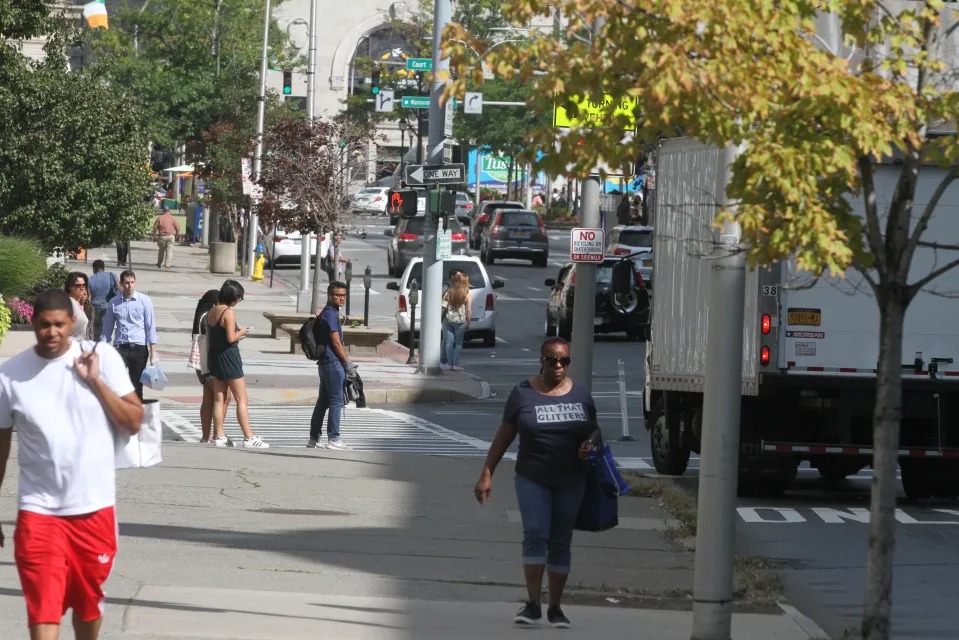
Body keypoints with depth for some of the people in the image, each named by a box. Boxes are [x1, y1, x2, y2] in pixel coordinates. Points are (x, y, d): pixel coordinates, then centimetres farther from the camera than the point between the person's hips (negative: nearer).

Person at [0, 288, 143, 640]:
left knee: (89, 602, 19)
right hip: (39, 511, -1)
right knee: (43, 611, -12)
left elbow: (133, 422, -5)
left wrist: (95, 381, -15)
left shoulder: (103, 358, -4)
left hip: (94, 507, 1)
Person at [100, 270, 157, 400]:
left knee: (137, 386, 6)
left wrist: (153, 352, -2)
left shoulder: (144, 300, 1)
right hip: (120, 347, 0)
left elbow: (150, 327, 2)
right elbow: (107, 329, 11)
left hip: (139, 348, 0)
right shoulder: (114, 303, 5)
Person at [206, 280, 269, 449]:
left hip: (214, 357, 8)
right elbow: (231, 338, -22)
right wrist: (241, 332, -3)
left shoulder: (211, 312, 8)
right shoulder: (229, 312, -16)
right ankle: (249, 438, -5)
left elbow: (210, 336, 12)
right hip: (229, 357, -8)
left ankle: (219, 436, 12)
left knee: (219, 399, 12)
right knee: (242, 400, -3)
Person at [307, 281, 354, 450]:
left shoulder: (330, 313, 18)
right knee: (336, 401, -7)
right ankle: (333, 439, -6)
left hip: (325, 364, 10)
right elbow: (336, 342, -16)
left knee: (323, 402, 13)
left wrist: (345, 362, 17)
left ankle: (314, 439, 16)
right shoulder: (330, 314, -13)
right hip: (333, 363, -10)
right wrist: (347, 362, -9)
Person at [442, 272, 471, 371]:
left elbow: (444, 305, 3)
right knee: (458, 343, 5)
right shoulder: (466, 294, -4)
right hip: (460, 321, -2)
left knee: (449, 343, 6)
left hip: (448, 320, 2)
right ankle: (455, 364, 0)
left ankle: (450, 364, 7)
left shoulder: (449, 292, 4)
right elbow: (468, 310, -4)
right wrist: (468, 322, 4)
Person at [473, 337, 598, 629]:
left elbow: (592, 430, 16)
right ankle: (533, 604, -11)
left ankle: (555, 608, 12)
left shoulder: (580, 393, 4)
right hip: (532, 478, -2)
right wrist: (486, 474, 0)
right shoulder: (524, 393, -2)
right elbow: (504, 436, 2)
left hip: (570, 481, 2)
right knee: (535, 534, -14)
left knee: (560, 541, 6)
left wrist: (589, 446, -8)